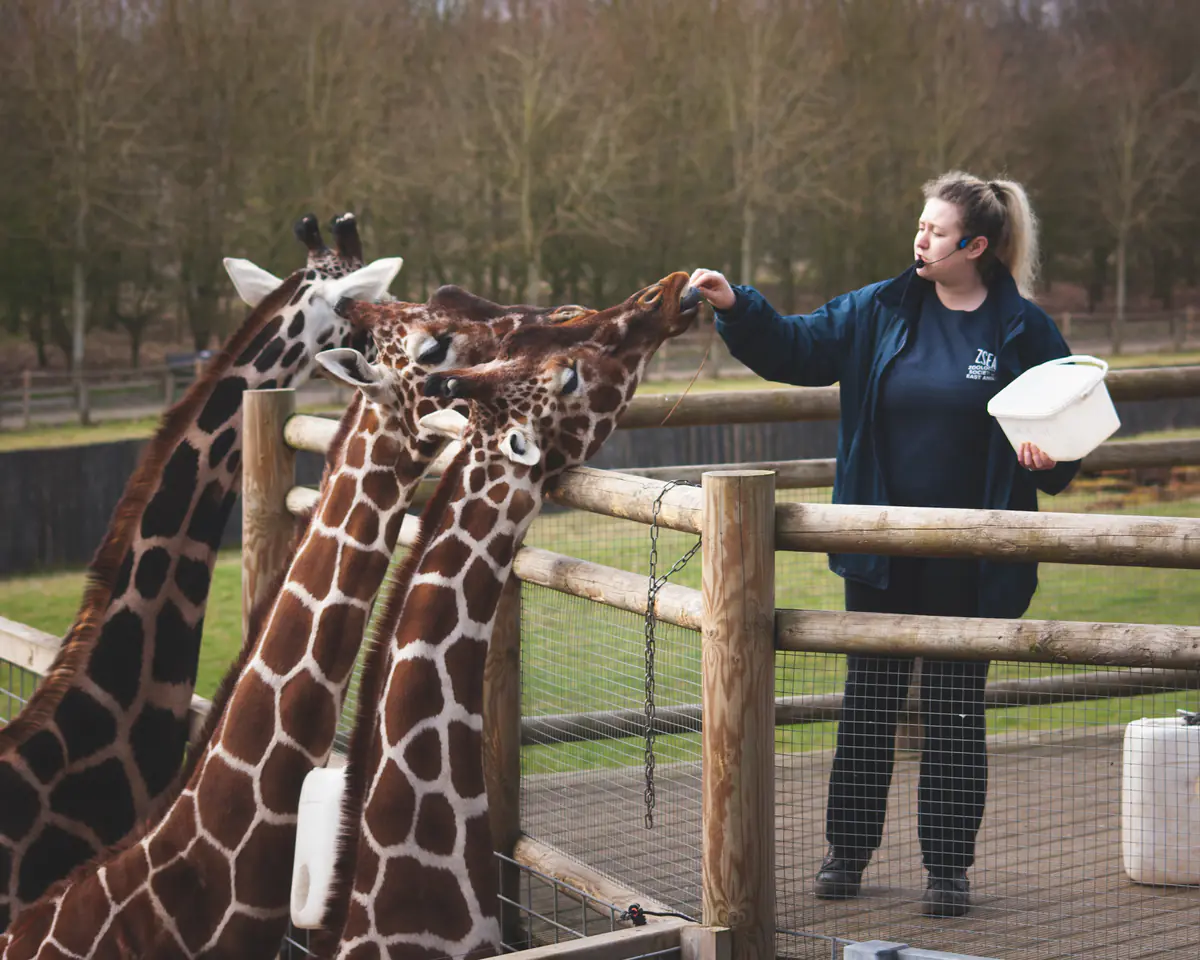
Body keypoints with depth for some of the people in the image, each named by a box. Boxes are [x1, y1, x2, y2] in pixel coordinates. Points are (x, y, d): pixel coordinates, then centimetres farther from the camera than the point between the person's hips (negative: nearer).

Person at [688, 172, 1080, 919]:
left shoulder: (1023, 329, -5)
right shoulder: (881, 311, 2)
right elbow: (794, 349, 5)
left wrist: (1047, 460, -19)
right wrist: (736, 307, -9)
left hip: (972, 563, -3)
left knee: (956, 707, 5)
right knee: (868, 701, 10)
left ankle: (949, 866, 16)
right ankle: (848, 850, 22)